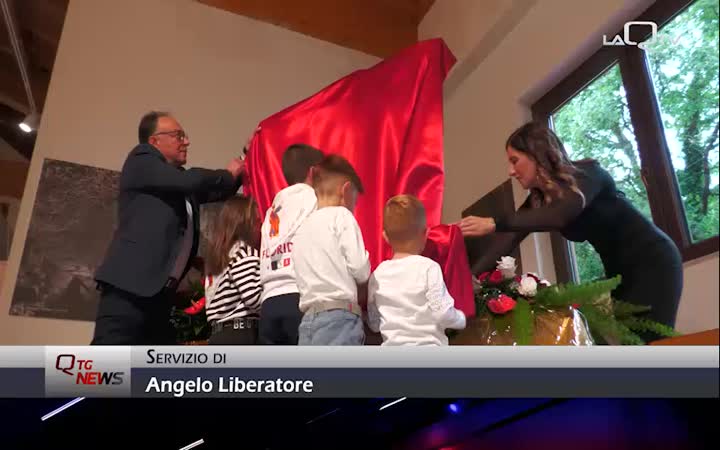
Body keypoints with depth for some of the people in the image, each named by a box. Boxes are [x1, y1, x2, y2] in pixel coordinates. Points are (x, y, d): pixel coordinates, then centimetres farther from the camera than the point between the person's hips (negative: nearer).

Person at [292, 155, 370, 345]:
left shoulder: (302, 228, 19)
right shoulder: (341, 215, 0)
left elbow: (314, 275, 13)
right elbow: (360, 269, -8)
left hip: (309, 321, 7)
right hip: (339, 318, -7)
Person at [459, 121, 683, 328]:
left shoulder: (586, 173, -20)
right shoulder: (537, 199, -1)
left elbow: (559, 216, -40)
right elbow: (507, 241, -11)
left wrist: (494, 224, -47)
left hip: (652, 261, -7)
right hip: (619, 271, 7)